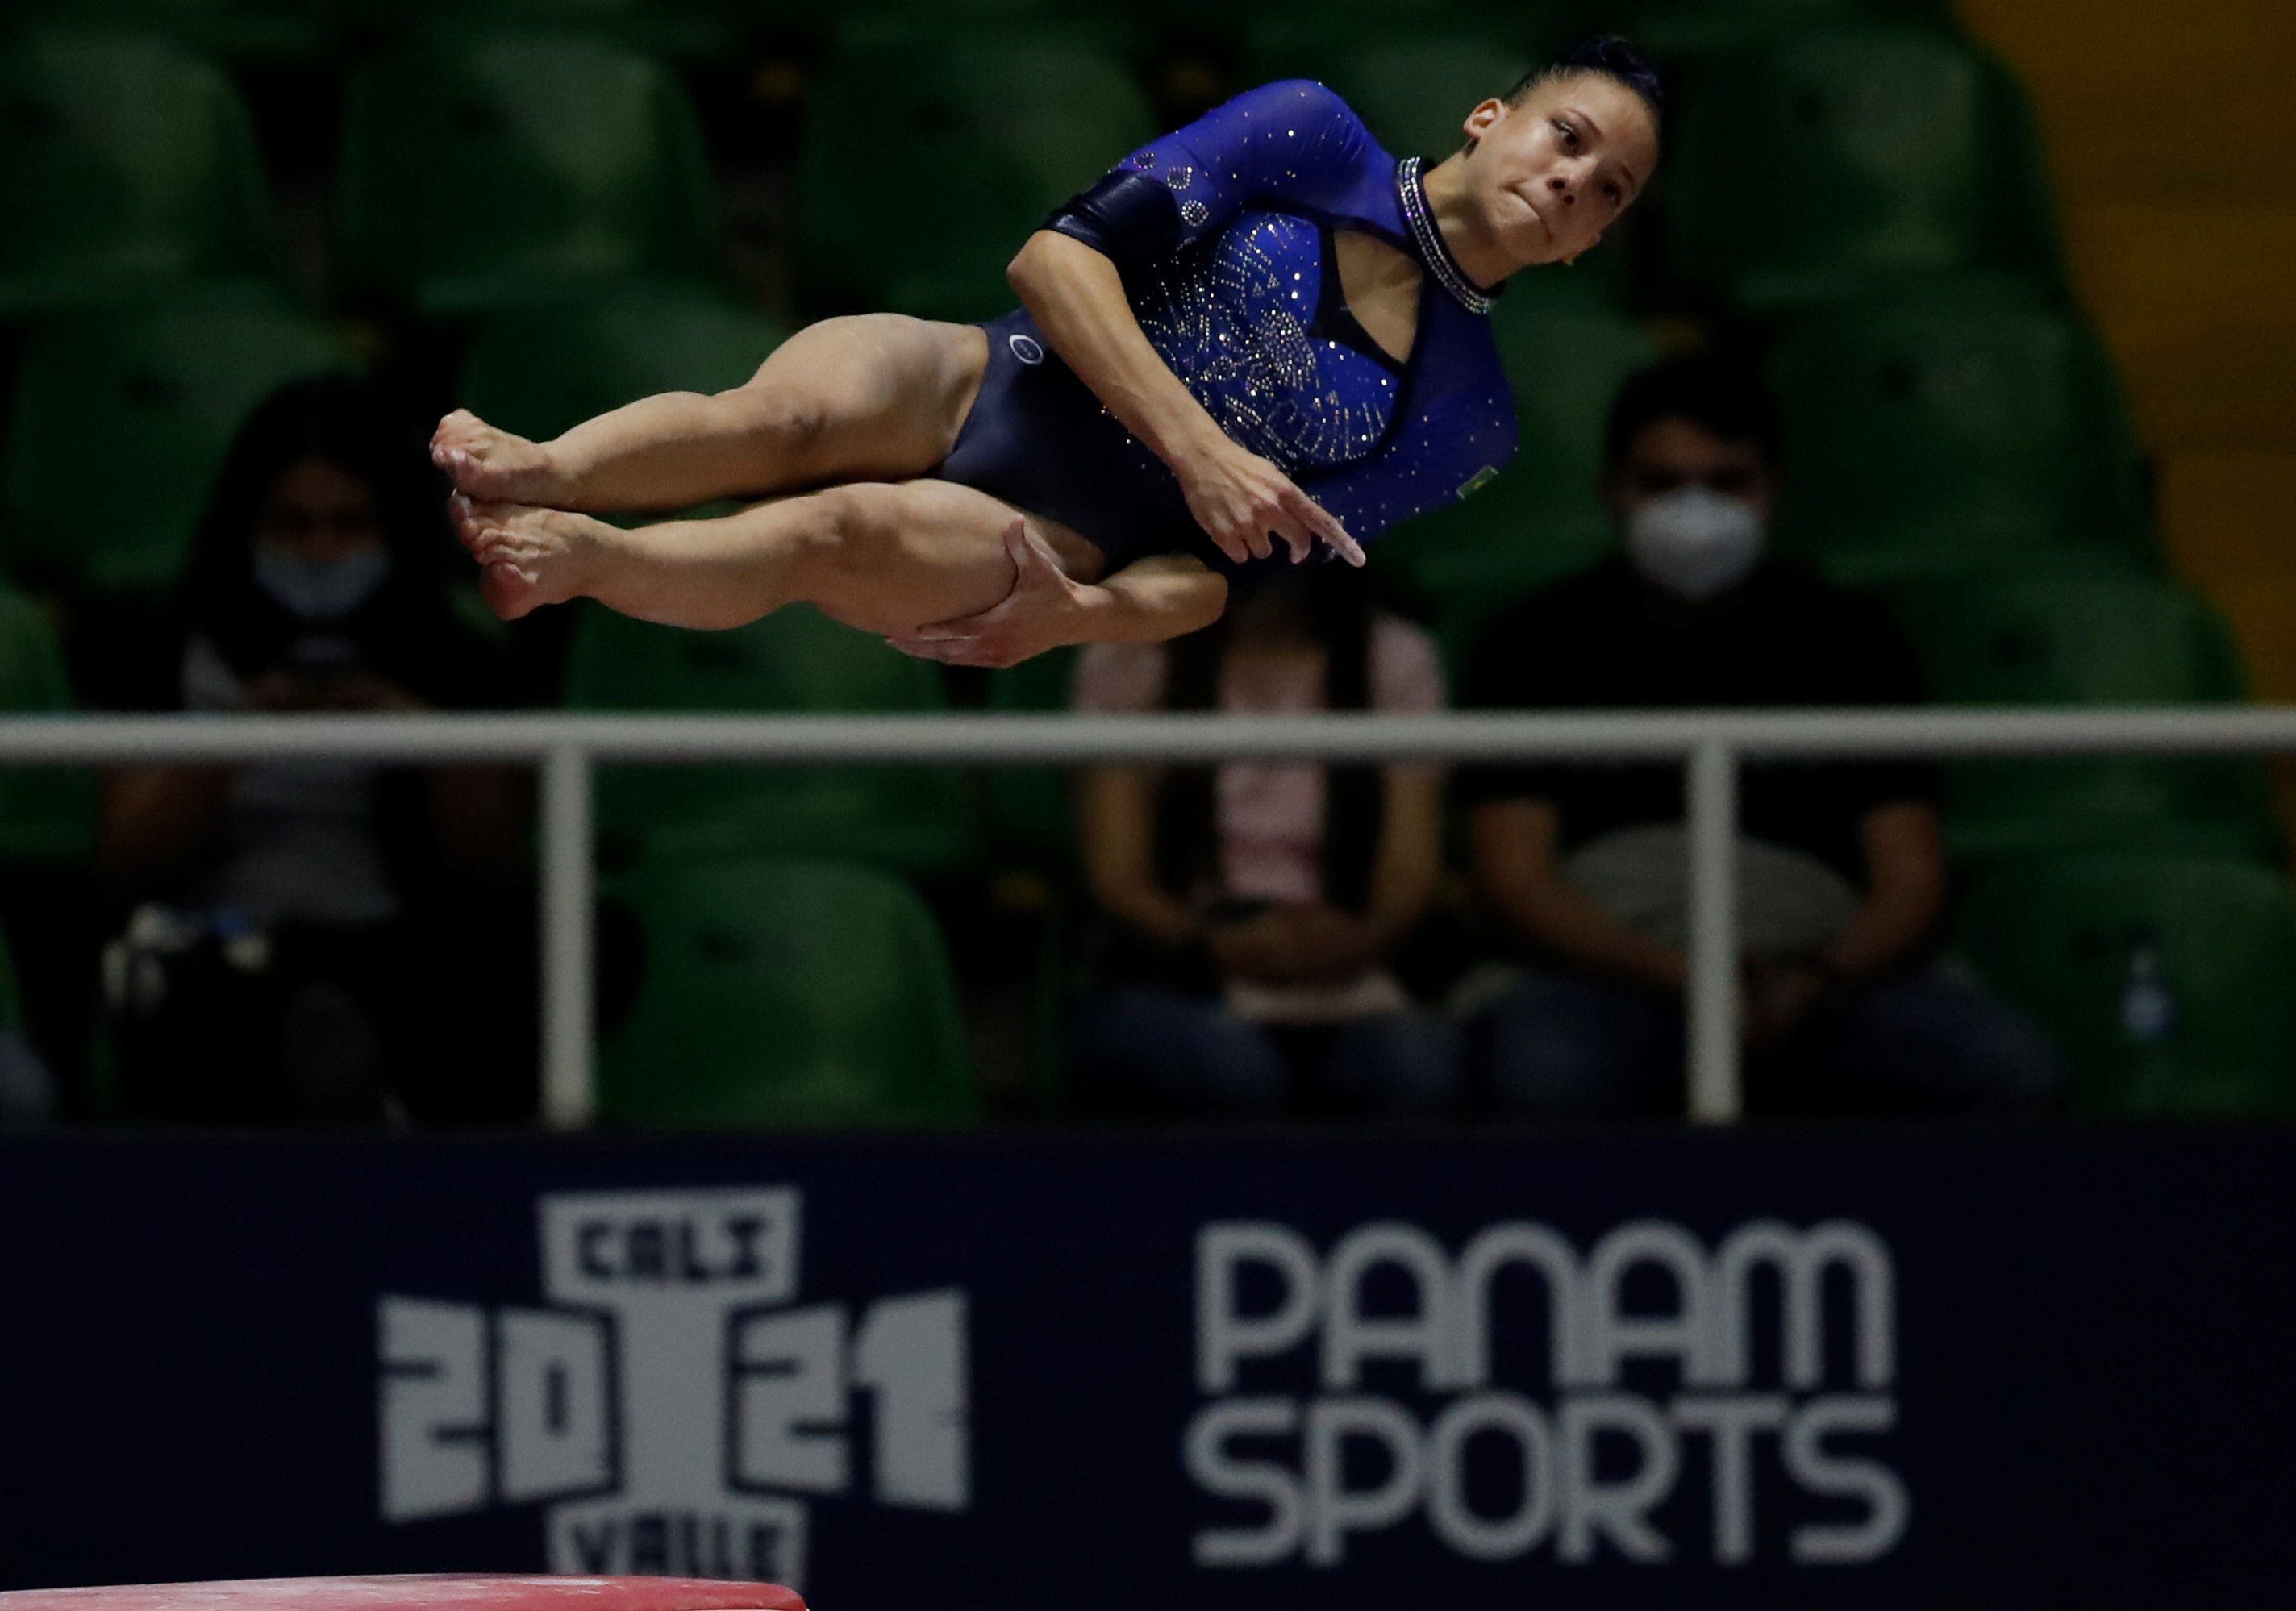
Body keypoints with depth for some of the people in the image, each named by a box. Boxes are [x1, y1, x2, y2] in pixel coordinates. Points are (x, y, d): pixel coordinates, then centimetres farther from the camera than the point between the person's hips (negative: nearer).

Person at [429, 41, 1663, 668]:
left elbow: (1247, 565, 3)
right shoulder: (1315, 136, 3)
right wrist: (1197, 448, -17)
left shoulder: (1467, 427, 8)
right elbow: (1060, 255, -5)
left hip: (1047, 545, 0)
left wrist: (1094, 616, -17)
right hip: (975, 383, 0)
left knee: (851, 533, -34)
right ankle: (534, 473, -52)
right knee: (790, 417, -36)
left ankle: (577, 562, -41)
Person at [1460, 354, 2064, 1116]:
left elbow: (1910, 880, 9)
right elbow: (1513, 876, 1)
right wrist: (1681, 982, -17)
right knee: (1542, 1073, -41)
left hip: (1815, 968, 2)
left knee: (2017, 1071, -28)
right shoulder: (1538, 646, 12)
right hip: (1609, 973, -2)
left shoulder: (1847, 643, 16)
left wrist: (1819, 984, -15)